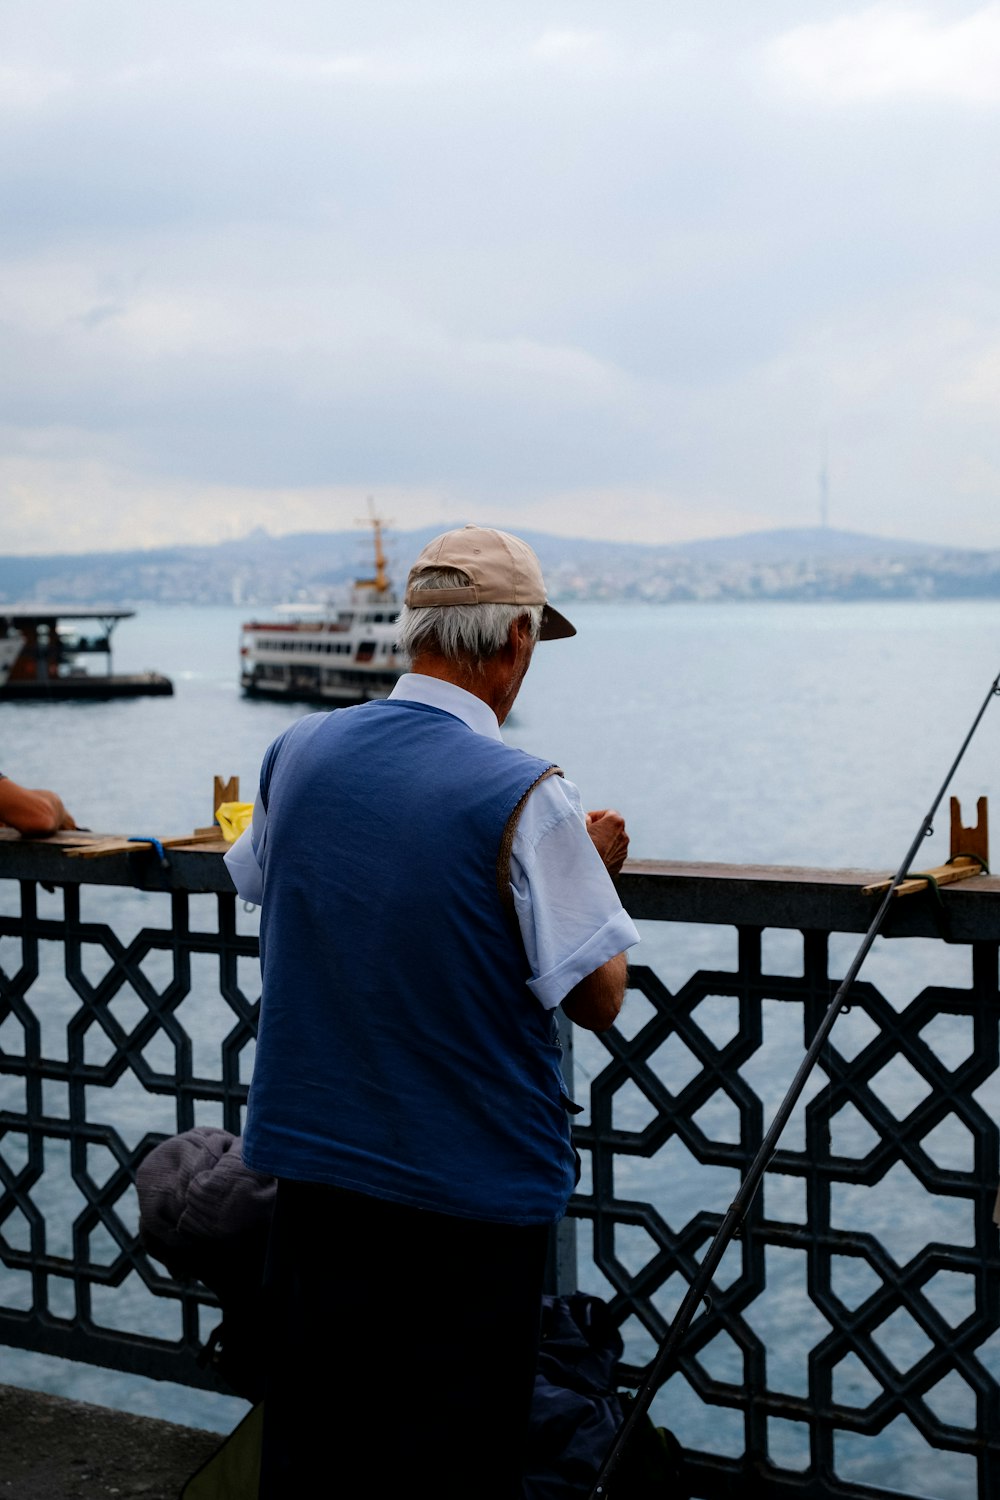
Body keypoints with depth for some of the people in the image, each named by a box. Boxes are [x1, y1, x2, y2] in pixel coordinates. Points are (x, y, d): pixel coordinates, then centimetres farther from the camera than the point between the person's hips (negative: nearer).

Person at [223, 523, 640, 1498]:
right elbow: (598, 998, -16)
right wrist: (596, 866, 2)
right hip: (469, 1188, -5)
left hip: (308, 1161, 5)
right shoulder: (525, 798, -20)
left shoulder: (299, 752, -2)